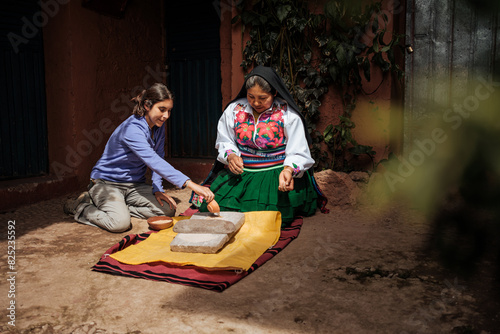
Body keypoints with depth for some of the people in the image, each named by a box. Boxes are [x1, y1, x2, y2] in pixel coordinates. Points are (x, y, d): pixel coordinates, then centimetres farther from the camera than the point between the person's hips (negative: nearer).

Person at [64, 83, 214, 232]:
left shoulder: (159, 126, -2)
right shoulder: (131, 129, -28)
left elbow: (158, 159, 4)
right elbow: (153, 161, -40)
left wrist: (157, 189, -11)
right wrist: (190, 184, -48)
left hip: (135, 184, 7)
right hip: (107, 182, -7)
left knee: (168, 209, -13)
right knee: (120, 222, -31)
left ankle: (119, 208, 2)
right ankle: (81, 207, -1)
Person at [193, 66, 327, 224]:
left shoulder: (289, 115, -6)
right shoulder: (234, 109, 3)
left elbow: (298, 154, -7)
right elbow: (224, 142, 12)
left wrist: (288, 170, -29)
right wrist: (230, 156, -11)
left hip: (274, 175, -3)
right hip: (239, 173, 3)